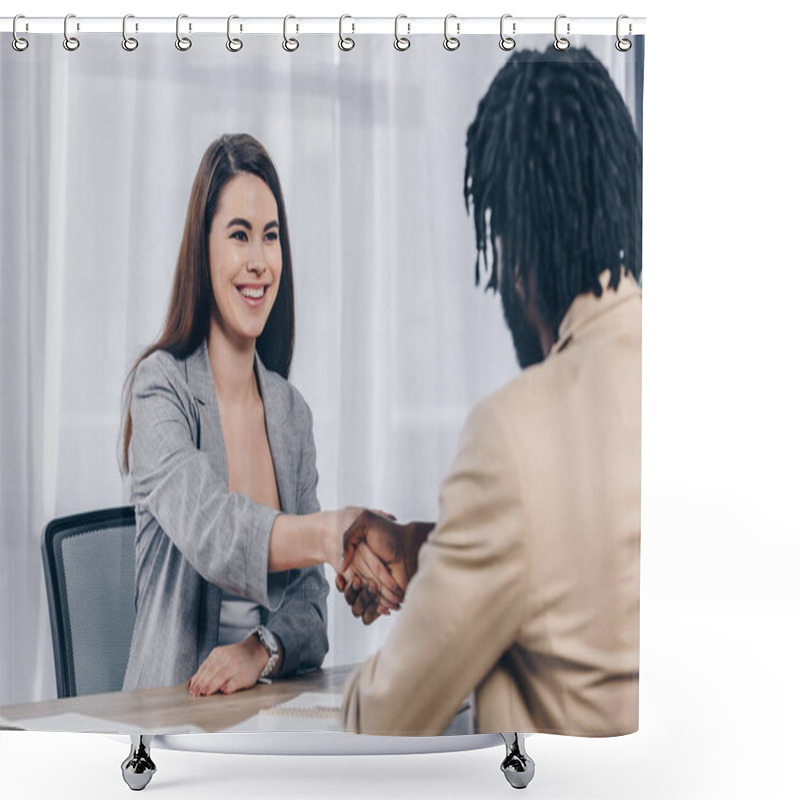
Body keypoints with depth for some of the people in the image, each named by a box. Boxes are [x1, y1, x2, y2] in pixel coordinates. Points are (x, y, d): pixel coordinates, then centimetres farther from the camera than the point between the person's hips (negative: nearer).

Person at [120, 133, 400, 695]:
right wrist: (325, 534, -43)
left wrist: (262, 649, -13)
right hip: (167, 711, -3)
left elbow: (309, 605, 7)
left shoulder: (293, 412, 9)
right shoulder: (161, 386, -7)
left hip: (263, 709, 3)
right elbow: (206, 528, -26)